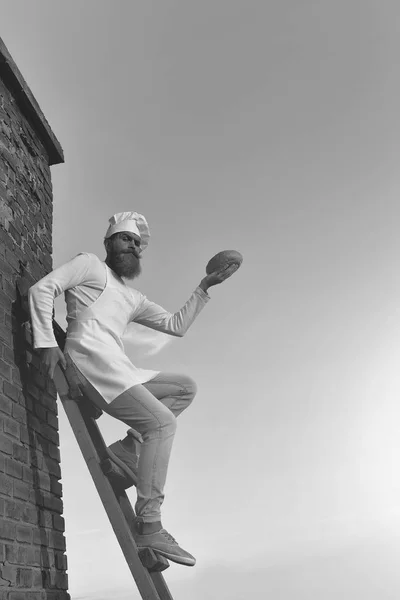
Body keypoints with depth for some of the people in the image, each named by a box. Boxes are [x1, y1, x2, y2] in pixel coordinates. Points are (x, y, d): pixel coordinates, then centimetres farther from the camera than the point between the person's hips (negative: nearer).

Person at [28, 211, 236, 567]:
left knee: (186, 387, 9)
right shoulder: (90, 265, 11)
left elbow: (177, 325, 26)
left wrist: (205, 288, 22)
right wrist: (47, 342, -14)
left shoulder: (134, 298, 31)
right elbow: (42, 289, -1)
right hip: (91, 361, -8)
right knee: (162, 421, -19)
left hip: (120, 372, 8)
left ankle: (127, 450, -3)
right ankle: (148, 526, -19)